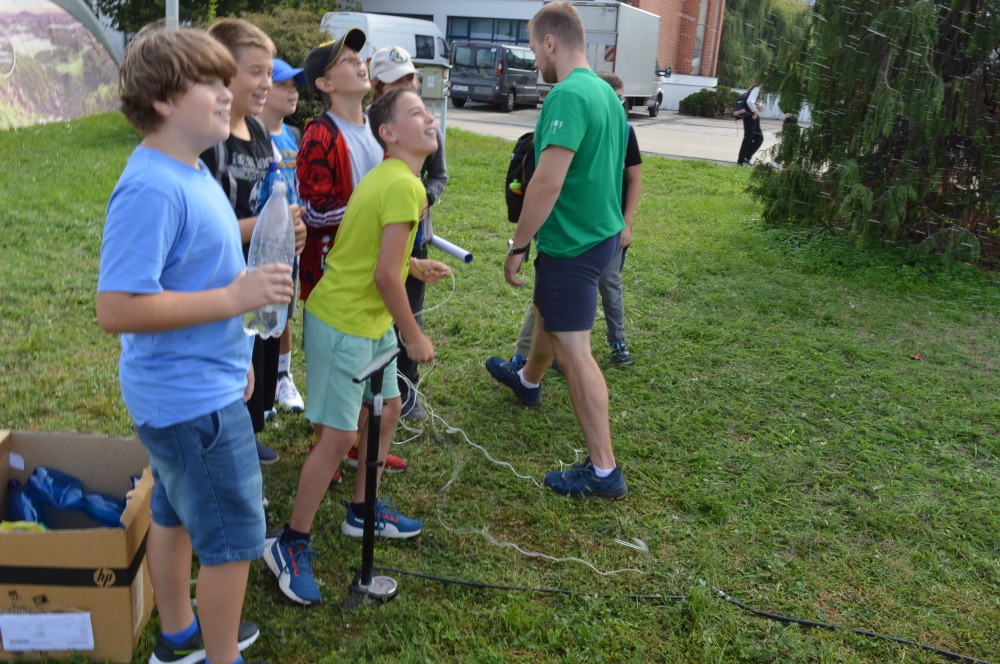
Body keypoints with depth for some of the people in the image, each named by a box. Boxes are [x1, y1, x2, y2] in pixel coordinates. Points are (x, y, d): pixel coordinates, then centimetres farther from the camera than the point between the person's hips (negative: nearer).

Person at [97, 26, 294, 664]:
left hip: (202, 379, 10)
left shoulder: (189, 171, 7)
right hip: (192, 397, -10)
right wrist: (235, 298, -27)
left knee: (175, 513, 24)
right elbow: (117, 308, -29)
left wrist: (234, 352, 22)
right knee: (235, 538, 4)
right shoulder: (151, 187, -25)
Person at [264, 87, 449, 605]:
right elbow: (386, 277, -23)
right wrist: (414, 336, -13)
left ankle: (362, 513, 36)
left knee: (388, 408, 19)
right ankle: (291, 546, 10)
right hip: (342, 324, -11)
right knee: (338, 437, -5)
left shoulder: (389, 177, 10)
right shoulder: (403, 186, -22)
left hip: (370, 320, 11)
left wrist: (415, 263, 26)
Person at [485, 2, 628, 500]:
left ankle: (603, 472, 4)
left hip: (572, 244, -9)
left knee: (574, 352, -3)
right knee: (547, 314, 31)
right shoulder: (605, 91, 6)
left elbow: (548, 182, -28)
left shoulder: (567, 96, -23)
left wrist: (517, 246, -19)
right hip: (600, 232, 10)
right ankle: (528, 381, 59)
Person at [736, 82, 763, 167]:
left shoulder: (758, 89, 15)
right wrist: (755, 111, -19)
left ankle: (746, 158, 12)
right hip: (751, 117, -10)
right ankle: (740, 161, 4)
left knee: (759, 138, 10)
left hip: (754, 118, 10)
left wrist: (757, 105, 9)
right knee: (748, 139, -3)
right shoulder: (757, 89, -14)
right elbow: (749, 101, -28)